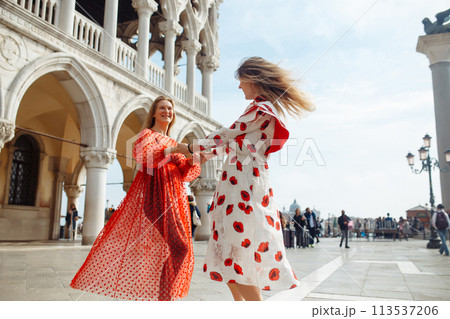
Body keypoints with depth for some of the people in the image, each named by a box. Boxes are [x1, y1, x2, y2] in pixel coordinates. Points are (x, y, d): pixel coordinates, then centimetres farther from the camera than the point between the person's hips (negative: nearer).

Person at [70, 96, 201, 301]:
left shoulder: (172, 142, 23)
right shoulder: (147, 134, 6)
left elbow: (183, 174, 15)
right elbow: (141, 154, -18)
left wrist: (192, 162, -5)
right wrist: (172, 151, -25)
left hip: (173, 196, 7)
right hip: (152, 193, -7)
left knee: (179, 246, 3)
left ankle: (165, 294, 15)